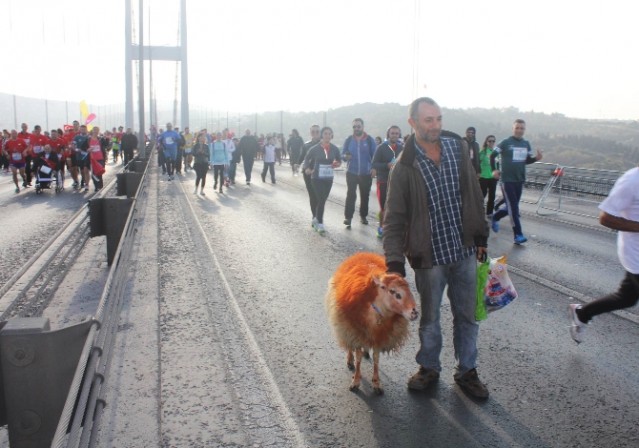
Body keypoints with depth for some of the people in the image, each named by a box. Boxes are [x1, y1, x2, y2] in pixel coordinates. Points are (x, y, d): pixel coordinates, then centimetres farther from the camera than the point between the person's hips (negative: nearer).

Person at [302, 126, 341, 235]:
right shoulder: (315, 148, -7)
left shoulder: (334, 149, 1)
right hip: (317, 178, -4)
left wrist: (337, 164, -5)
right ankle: (320, 223, -6)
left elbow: (339, 160, 16)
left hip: (328, 178, 4)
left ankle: (316, 218, 32)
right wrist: (306, 168, -7)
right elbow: (307, 158, 7)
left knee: (322, 200, 12)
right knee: (321, 199, -13)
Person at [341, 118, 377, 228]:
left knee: (365, 195, 12)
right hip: (351, 173, 0)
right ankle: (348, 217, -9)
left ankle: (363, 216, 27)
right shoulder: (349, 140, 2)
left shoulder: (370, 140, -2)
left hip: (366, 173, 0)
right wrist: (346, 156, -18)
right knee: (351, 195, -8)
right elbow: (342, 154, 5)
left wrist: (374, 169, -13)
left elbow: (374, 156, -1)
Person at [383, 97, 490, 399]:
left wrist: (481, 236, 9)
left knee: (466, 316, 14)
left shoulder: (458, 148, 0)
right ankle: (429, 367, 35)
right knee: (430, 317, 13)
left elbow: (474, 195, 9)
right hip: (428, 255, -3)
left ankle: (467, 371, 32)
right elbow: (394, 218, -11)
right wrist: (394, 260, -19)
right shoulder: (405, 167, -11)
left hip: (464, 250, 4)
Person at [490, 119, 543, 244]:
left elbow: (527, 160, 16)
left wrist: (536, 158, -3)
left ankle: (495, 217, 40)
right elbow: (492, 155, 0)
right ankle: (518, 235, -7)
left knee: (513, 206, 14)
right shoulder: (505, 143, -7)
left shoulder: (526, 144, 8)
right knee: (513, 207, -9)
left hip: (520, 180, 6)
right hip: (507, 180, -6)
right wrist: (494, 170, -8)